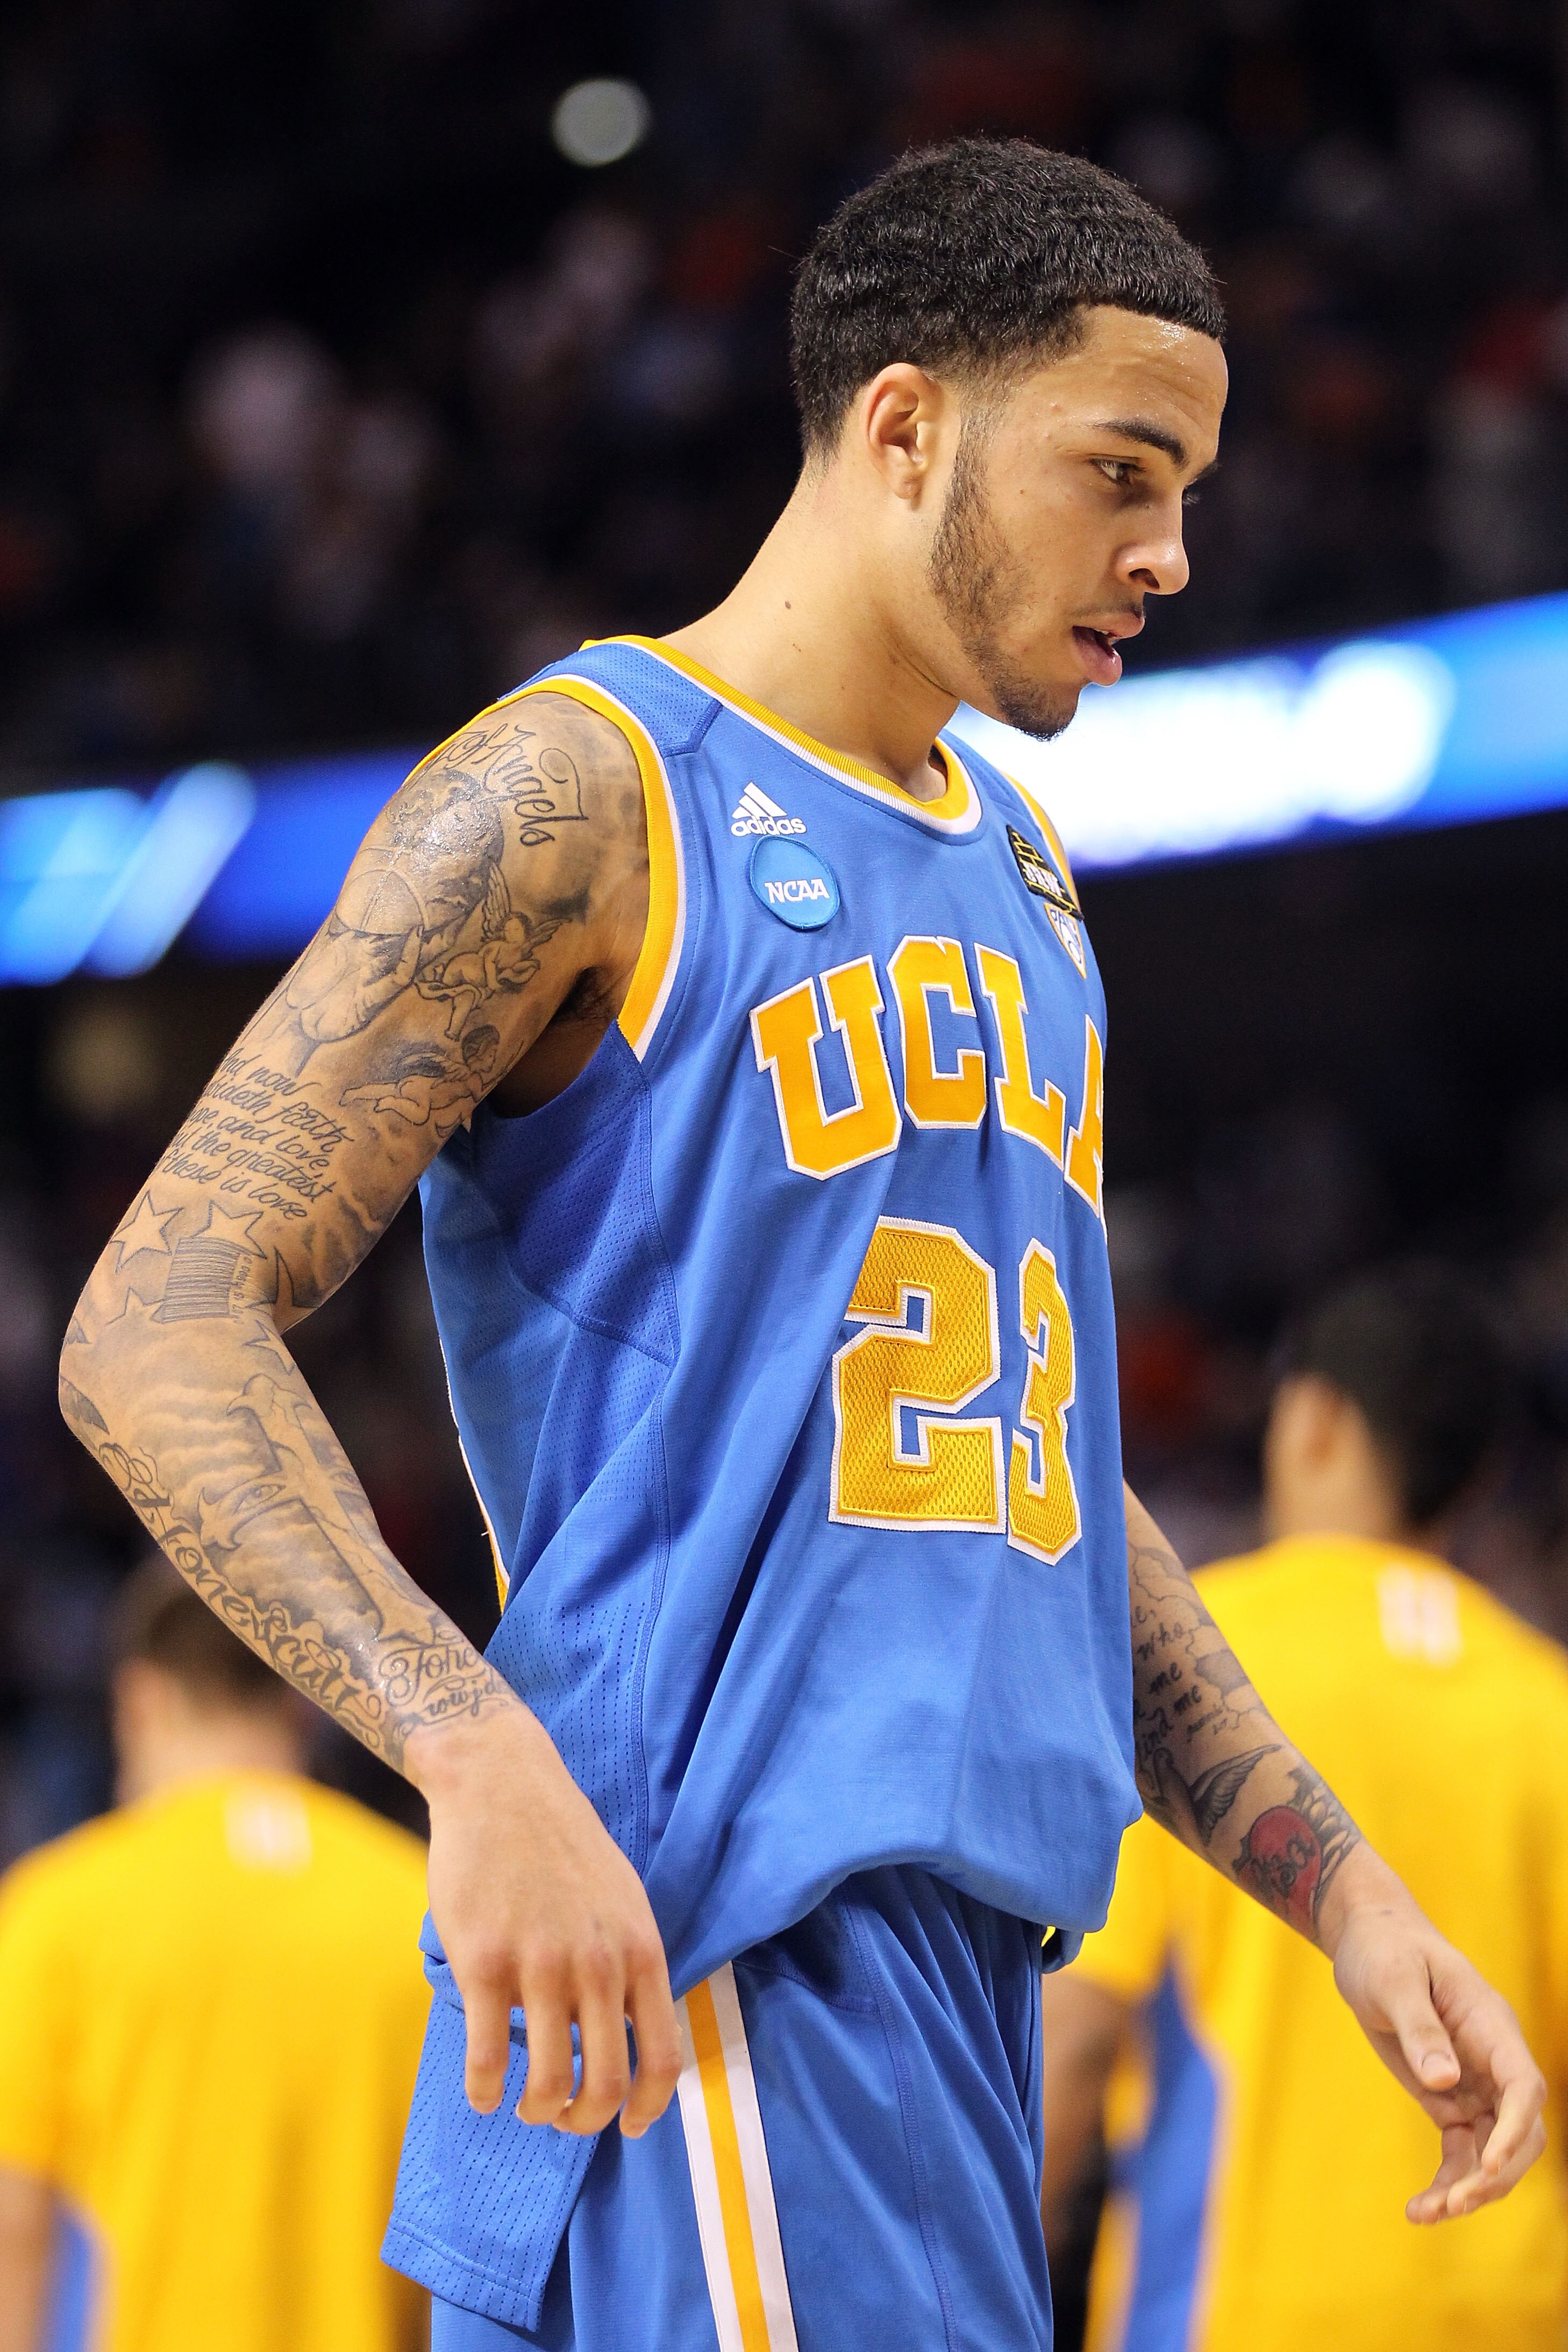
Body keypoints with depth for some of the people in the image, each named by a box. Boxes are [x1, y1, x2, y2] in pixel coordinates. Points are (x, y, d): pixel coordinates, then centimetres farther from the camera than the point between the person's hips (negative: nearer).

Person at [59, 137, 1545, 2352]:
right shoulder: (579, 796, -5)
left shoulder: (1017, 874, 21)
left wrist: (1348, 1889, 18)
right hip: (697, 1931, -9)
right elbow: (161, 1333, -14)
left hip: (961, 1926, 9)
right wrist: (483, 1759, -27)